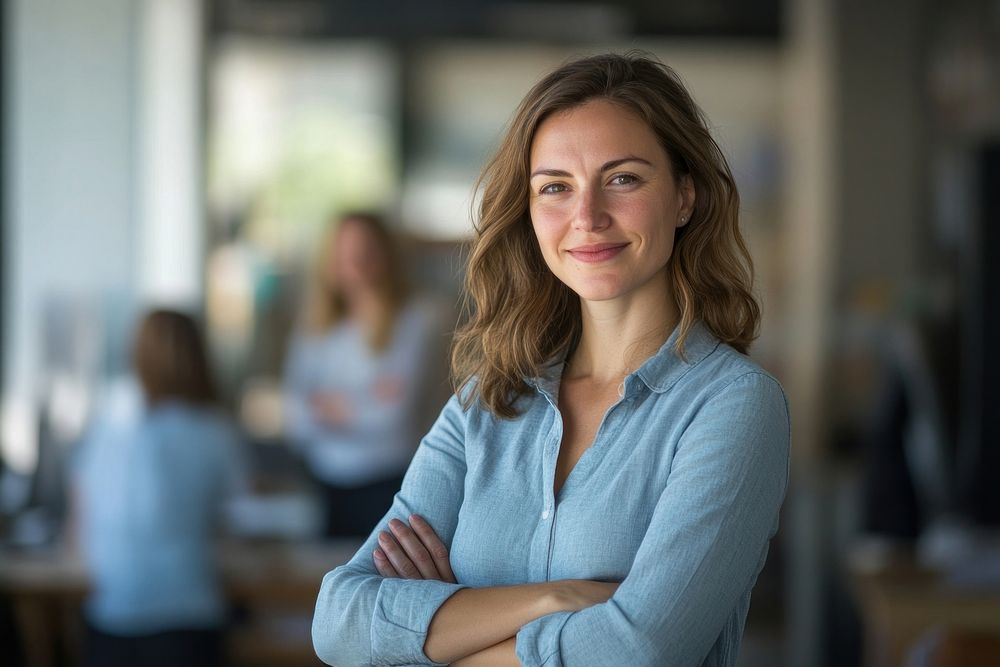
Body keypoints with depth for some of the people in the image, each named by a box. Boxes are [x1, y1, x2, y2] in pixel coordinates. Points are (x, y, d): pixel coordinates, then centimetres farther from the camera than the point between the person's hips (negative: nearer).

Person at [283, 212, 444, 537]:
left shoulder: (413, 318, -3)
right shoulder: (314, 330, 10)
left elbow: (395, 411, -11)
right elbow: (295, 421, 1)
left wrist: (328, 406, -1)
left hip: (386, 486, -4)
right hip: (325, 485, 4)